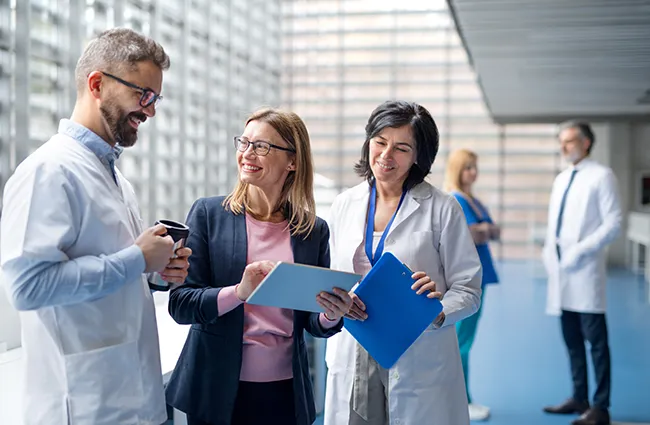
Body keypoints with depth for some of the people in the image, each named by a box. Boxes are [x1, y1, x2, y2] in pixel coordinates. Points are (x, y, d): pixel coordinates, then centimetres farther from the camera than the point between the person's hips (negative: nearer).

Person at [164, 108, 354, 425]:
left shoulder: (314, 230, 2)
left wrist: (332, 316, -15)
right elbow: (179, 304, -9)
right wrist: (239, 292, -25)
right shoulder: (208, 214, -3)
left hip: (285, 391, 2)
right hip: (217, 389, -1)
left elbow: (314, 324, 7)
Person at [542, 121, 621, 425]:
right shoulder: (561, 179, 18)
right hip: (561, 271, 7)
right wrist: (548, 252, 7)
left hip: (586, 271, -7)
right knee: (572, 340, 12)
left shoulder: (601, 176, -4)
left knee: (596, 342, -3)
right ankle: (579, 398, 20)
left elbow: (613, 224, -11)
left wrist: (581, 250, -17)